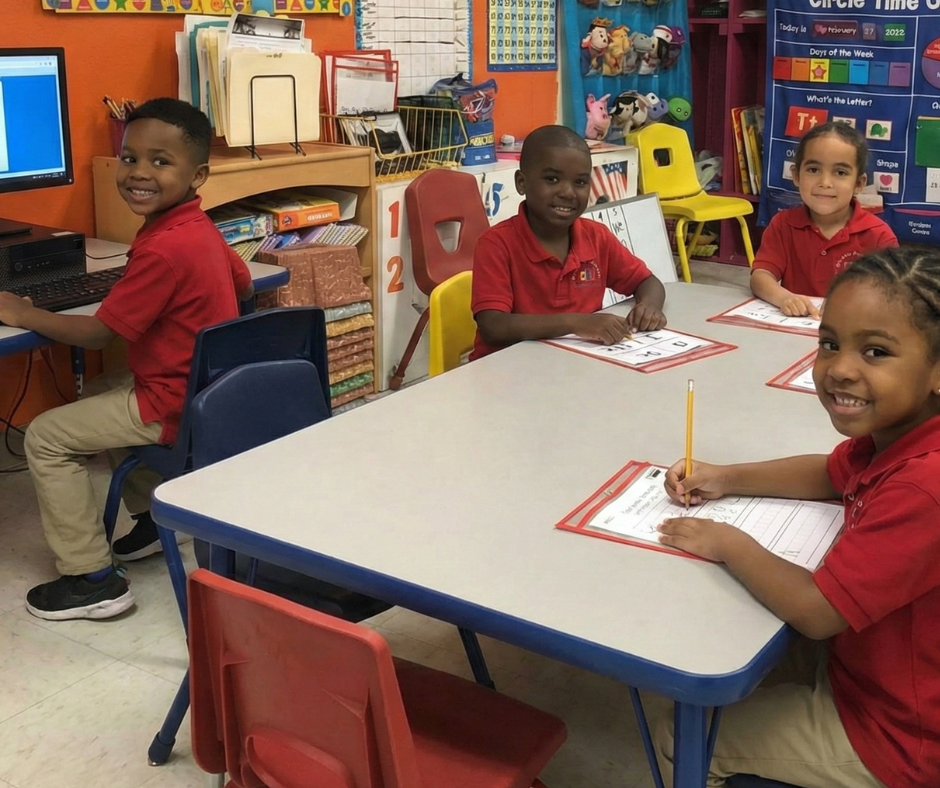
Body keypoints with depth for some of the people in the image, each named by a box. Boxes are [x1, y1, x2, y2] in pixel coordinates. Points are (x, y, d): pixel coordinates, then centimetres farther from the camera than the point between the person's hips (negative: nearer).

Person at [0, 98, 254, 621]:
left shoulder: (163, 250, -26)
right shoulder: (199, 228, 2)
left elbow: (96, 334, -19)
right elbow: (244, 286, 22)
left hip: (177, 407, -10)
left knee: (46, 437, -1)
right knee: (101, 392, 32)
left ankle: (92, 579, 4)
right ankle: (153, 516, 34)